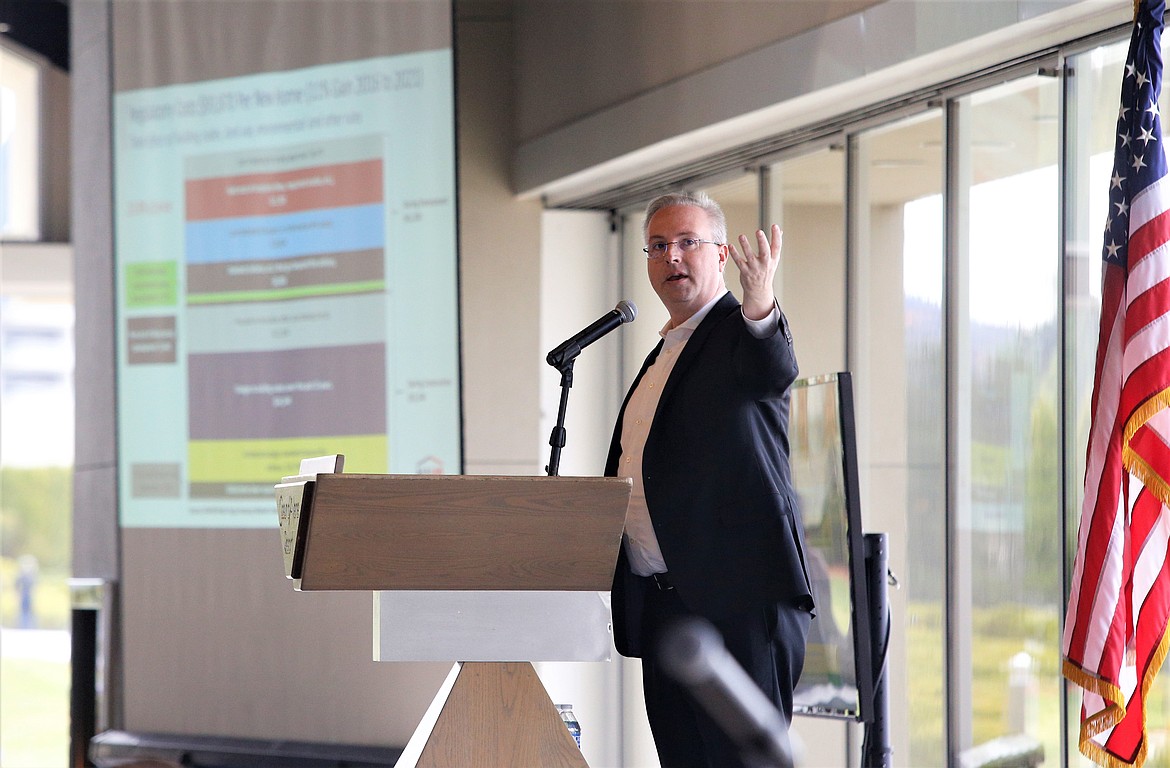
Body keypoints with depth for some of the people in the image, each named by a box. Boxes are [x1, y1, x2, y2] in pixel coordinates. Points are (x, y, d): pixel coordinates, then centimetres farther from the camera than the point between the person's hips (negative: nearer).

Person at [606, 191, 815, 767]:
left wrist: (759, 305, -49)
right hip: (657, 605, 9)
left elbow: (773, 371, -30)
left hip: (737, 604, -9)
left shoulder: (742, 333, -4)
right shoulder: (663, 353, 22)